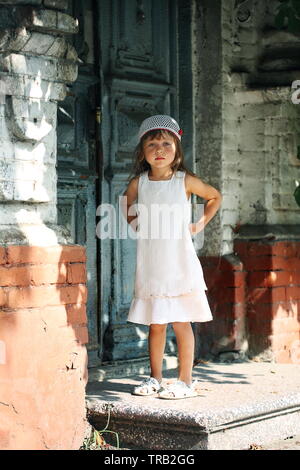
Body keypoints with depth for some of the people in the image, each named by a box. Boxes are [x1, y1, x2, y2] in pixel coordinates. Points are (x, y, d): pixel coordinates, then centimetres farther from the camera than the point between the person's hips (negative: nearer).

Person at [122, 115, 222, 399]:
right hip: (150, 265, 2)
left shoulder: (185, 181, -1)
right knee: (155, 324, 7)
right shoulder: (138, 183, 4)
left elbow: (215, 197, 16)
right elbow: (128, 211, 24)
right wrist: (135, 222, 5)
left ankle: (185, 381, 5)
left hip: (179, 264, -2)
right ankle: (155, 378, 17)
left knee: (181, 322, -1)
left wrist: (200, 224, 7)